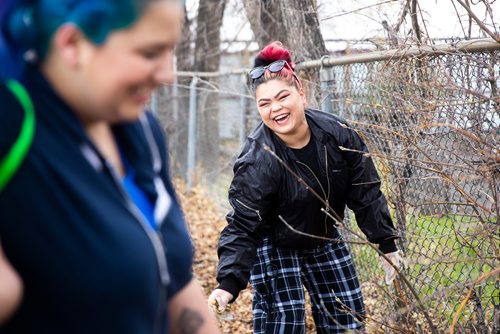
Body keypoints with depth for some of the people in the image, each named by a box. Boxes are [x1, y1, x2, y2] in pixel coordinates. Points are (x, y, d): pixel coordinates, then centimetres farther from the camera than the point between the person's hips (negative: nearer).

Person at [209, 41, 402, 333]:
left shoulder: (338, 134, -18)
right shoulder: (257, 163, -29)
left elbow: (366, 195, -7)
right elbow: (242, 228, -28)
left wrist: (388, 244, -4)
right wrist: (229, 283, -39)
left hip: (326, 240, 5)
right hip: (274, 248, -4)